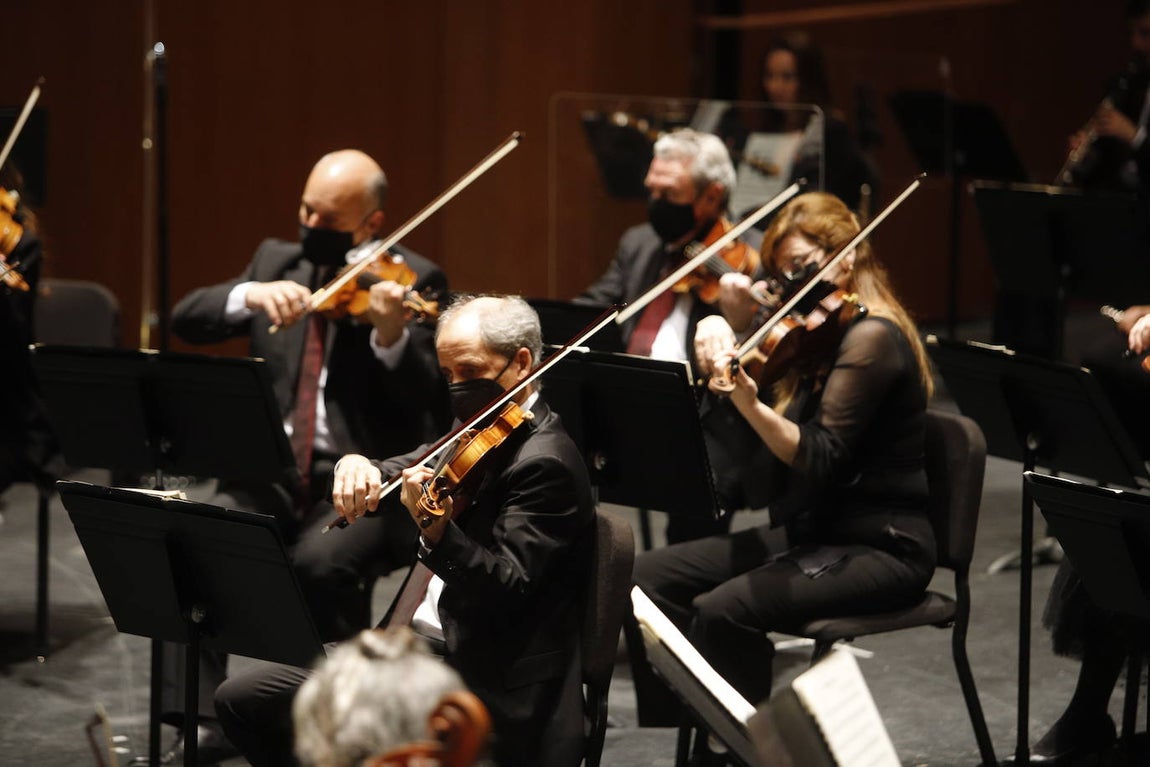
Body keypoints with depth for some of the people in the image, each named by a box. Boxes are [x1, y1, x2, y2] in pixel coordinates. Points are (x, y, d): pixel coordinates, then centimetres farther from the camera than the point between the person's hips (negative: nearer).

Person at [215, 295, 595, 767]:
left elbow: (506, 592, -25)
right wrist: (356, 466, -10)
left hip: (491, 692, -10)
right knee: (242, 698, 6)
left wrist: (436, 531, -41)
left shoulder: (543, 463, -16)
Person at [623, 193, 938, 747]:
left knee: (723, 610, -31)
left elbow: (820, 457, -22)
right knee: (648, 577, -5)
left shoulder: (872, 337, -14)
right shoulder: (819, 335, 13)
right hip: (809, 533, 9)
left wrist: (751, 406, -36)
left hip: (880, 549, -9)